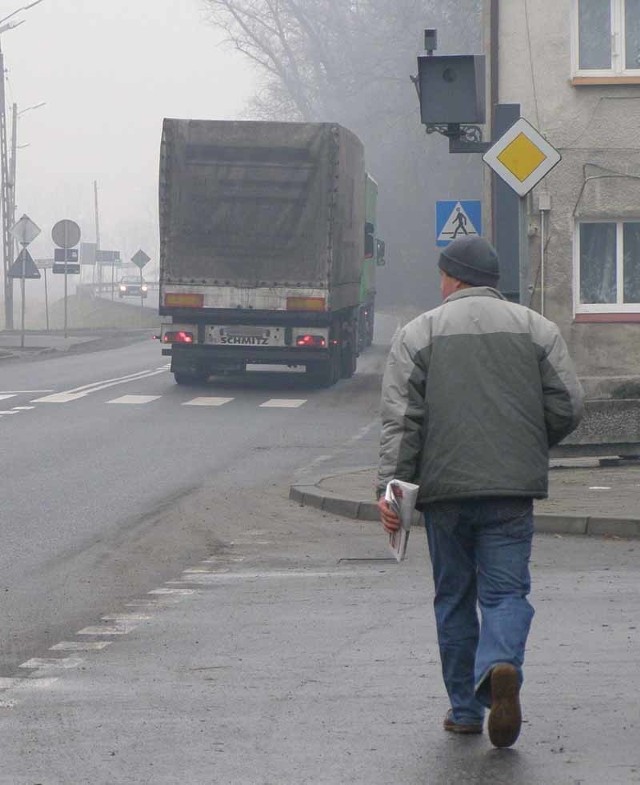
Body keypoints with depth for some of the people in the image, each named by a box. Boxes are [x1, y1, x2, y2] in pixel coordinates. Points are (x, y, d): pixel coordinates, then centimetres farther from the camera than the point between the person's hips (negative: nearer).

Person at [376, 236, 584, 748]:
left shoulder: (418, 334, 5)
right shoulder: (536, 328, 7)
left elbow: (400, 418, -4)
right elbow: (568, 407, 3)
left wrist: (390, 486, -7)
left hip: (445, 486, 0)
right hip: (513, 489, 0)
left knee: (454, 597, 12)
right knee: (506, 591, 1)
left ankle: (464, 708, 14)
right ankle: (501, 666, -28)